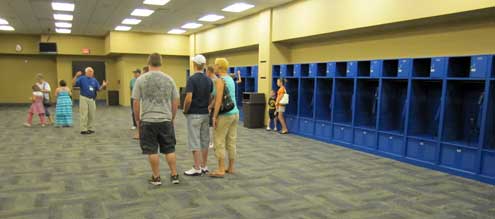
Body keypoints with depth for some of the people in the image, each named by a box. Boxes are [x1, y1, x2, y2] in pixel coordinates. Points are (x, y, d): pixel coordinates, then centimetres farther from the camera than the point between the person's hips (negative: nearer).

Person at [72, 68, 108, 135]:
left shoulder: (94, 80, 11)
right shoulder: (82, 78, 0)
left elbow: (98, 89, 9)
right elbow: (74, 84, -11)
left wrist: (103, 86, -10)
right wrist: (76, 76, -24)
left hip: (92, 99, 4)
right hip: (84, 98, -4)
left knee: (91, 115, 8)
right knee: (84, 115, -5)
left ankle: (90, 128, 18)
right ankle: (83, 130, -1)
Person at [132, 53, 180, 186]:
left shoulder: (141, 79, -3)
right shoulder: (169, 79, 2)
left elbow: (136, 102, -3)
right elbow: (175, 102, 5)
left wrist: (137, 119, 9)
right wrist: (172, 117, 17)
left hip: (148, 120, -2)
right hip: (166, 120, 2)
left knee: (152, 151, 6)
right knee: (169, 149, 11)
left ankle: (156, 178, 12)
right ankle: (174, 175, 14)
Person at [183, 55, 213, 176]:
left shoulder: (192, 79, -15)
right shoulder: (209, 80, 6)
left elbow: (188, 99, -21)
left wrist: (185, 111, -5)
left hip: (194, 114, -7)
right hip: (205, 114, 7)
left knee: (194, 142, -1)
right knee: (204, 141, 12)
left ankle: (197, 168, 2)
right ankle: (204, 166, 19)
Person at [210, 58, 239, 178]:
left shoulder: (220, 80, -12)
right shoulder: (231, 79, 14)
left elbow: (219, 100, -18)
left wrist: (214, 116, -15)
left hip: (225, 114, -8)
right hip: (235, 112, 8)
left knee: (219, 142, -2)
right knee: (232, 142, 11)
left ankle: (221, 170, 0)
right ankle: (231, 168, 17)